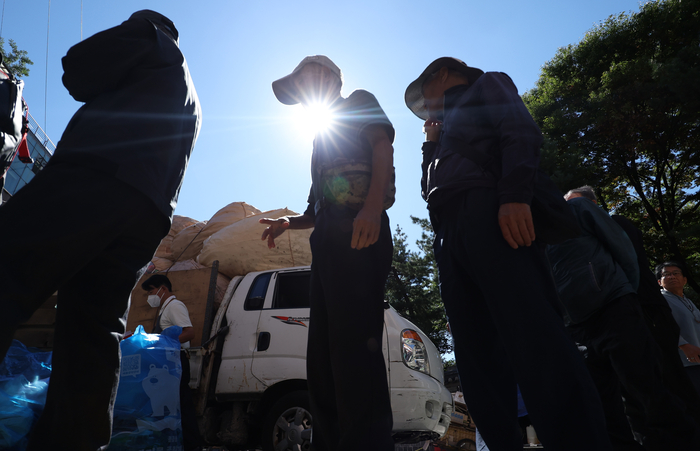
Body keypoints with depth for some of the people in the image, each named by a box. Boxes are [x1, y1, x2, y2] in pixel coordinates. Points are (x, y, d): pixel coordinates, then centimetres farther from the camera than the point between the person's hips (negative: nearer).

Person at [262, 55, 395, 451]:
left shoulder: (359, 102, 18)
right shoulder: (325, 138, 38)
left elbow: (383, 145, -5)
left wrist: (373, 206, -22)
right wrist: (289, 222, 17)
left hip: (358, 234, -9)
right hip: (327, 240, 9)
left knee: (354, 346, -20)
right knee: (322, 358, 3)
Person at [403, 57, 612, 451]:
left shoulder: (486, 85, 20)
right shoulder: (449, 128, 40)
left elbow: (522, 133, -2)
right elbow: (429, 187, 33)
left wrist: (514, 195, -18)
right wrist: (432, 144, 29)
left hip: (488, 212, -8)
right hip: (450, 233, 8)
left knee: (531, 334, -21)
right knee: (477, 356, -2)